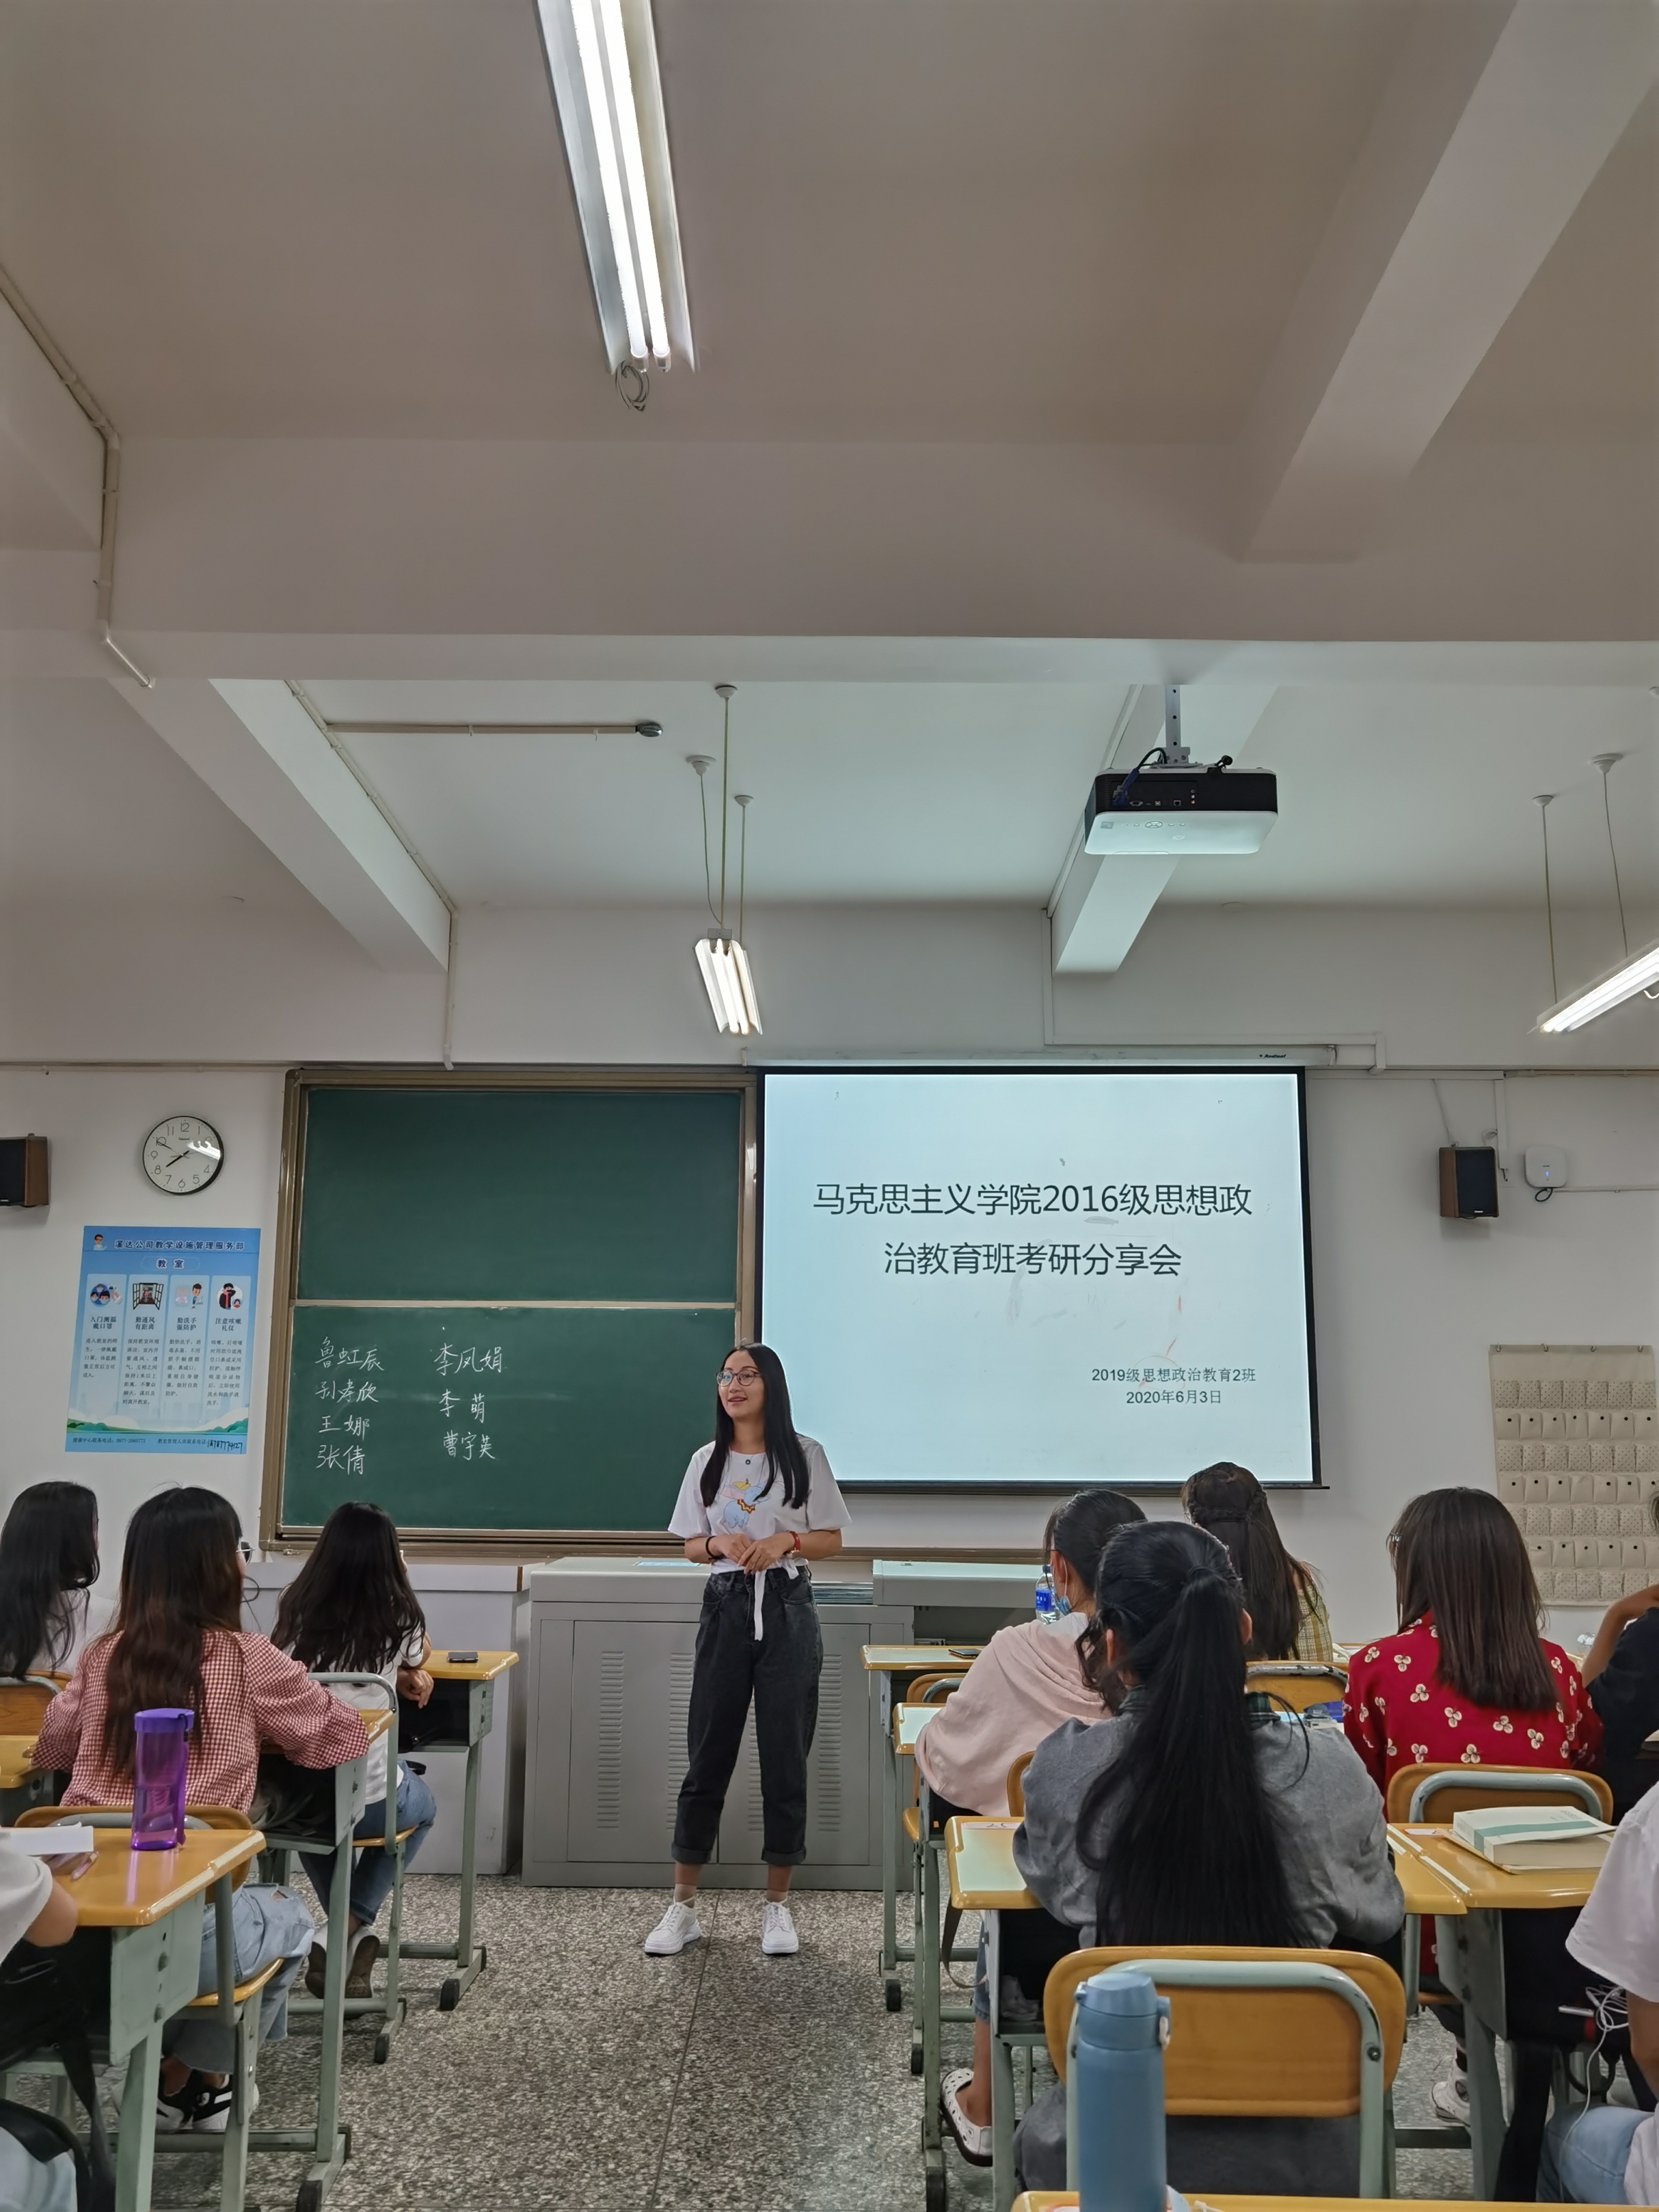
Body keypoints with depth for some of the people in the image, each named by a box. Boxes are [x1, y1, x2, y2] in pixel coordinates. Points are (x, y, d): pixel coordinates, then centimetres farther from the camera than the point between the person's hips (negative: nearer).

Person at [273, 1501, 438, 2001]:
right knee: (422, 1807, 33)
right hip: (366, 1799, -2)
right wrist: (400, 1581, 22)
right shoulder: (397, 1620, -3)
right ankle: (352, 1929, 17)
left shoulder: (297, 1613, 3)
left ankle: (351, 1933, 33)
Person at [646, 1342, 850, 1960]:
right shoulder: (707, 1462, 6)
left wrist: (786, 1540, -15)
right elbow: (691, 1546, 11)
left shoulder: (804, 1456, -1)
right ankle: (683, 1907, 14)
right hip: (725, 1609, 2)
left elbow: (831, 1540, 3)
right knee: (707, 1755, 4)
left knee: (785, 1757, 4)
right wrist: (720, 1544, -10)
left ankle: (777, 1905, 18)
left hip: (787, 1611, -2)